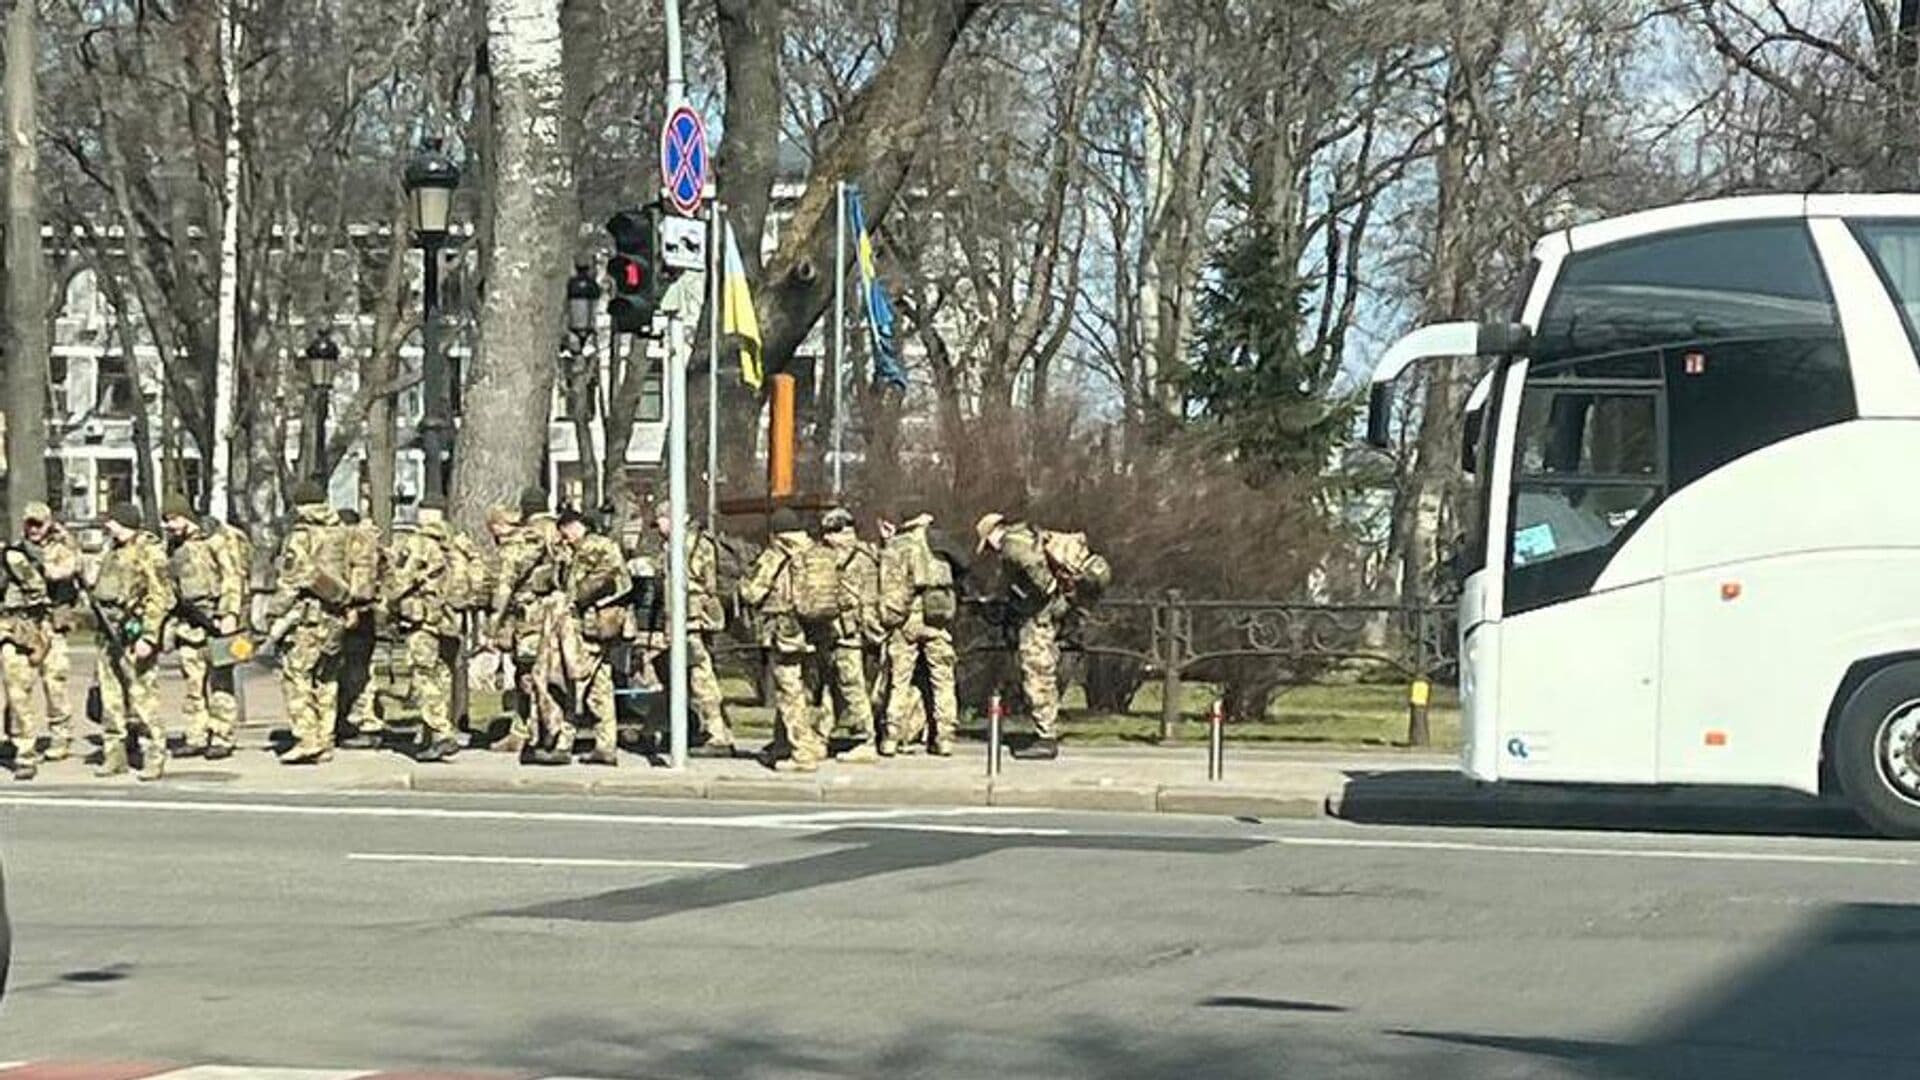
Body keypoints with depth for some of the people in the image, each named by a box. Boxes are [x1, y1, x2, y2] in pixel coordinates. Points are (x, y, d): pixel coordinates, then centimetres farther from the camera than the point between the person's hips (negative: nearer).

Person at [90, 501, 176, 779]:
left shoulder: (148, 551, -11)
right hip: (111, 632, 9)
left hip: (134, 632, -9)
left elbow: (160, 597, -16)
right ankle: (114, 754, 16)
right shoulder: (113, 550, 16)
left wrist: (148, 636, -22)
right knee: (110, 695, 9)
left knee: (143, 697, -8)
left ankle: (155, 758, -4)